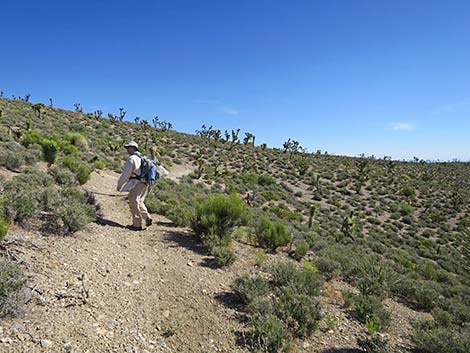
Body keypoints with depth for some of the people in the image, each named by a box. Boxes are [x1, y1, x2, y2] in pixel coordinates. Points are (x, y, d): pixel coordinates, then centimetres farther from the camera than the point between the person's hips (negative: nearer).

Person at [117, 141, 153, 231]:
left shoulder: (131, 158, -11)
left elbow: (126, 174, -12)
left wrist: (119, 184, -3)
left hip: (137, 184, -8)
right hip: (144, 184, 8)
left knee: (134, 203, 0)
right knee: (139, 202, 19)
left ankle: (137, 224, 5)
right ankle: (147, 218, 7)